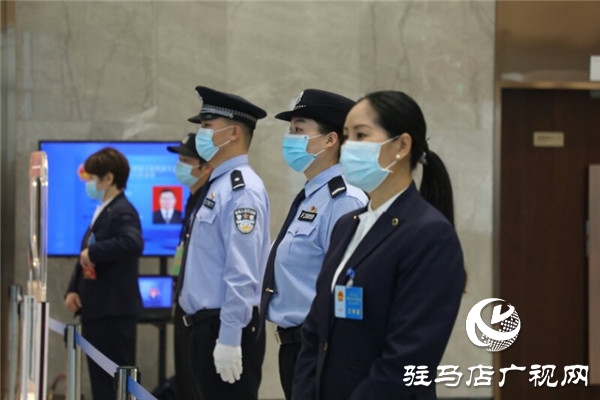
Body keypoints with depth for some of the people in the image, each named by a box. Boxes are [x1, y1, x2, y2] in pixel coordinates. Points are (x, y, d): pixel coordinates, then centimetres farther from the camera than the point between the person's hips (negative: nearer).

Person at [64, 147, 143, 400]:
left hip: (115, 312, -10)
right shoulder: (102, 211, 15)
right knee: (100, 378, 14)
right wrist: (74, 290, 4)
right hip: (96, 309, 10)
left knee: (116, 380, -5)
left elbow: (133, 243, -35)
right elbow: (86, 255, 18)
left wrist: (93, 252, -25)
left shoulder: (123, 212, -15)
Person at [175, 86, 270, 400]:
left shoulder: (242, 189, -15)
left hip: (226, 329, -10)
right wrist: (202, 331, 19)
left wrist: (229, 338, -24)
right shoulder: (215, 186, 16)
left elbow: (242, 272, -22)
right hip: (203, 325, 10)